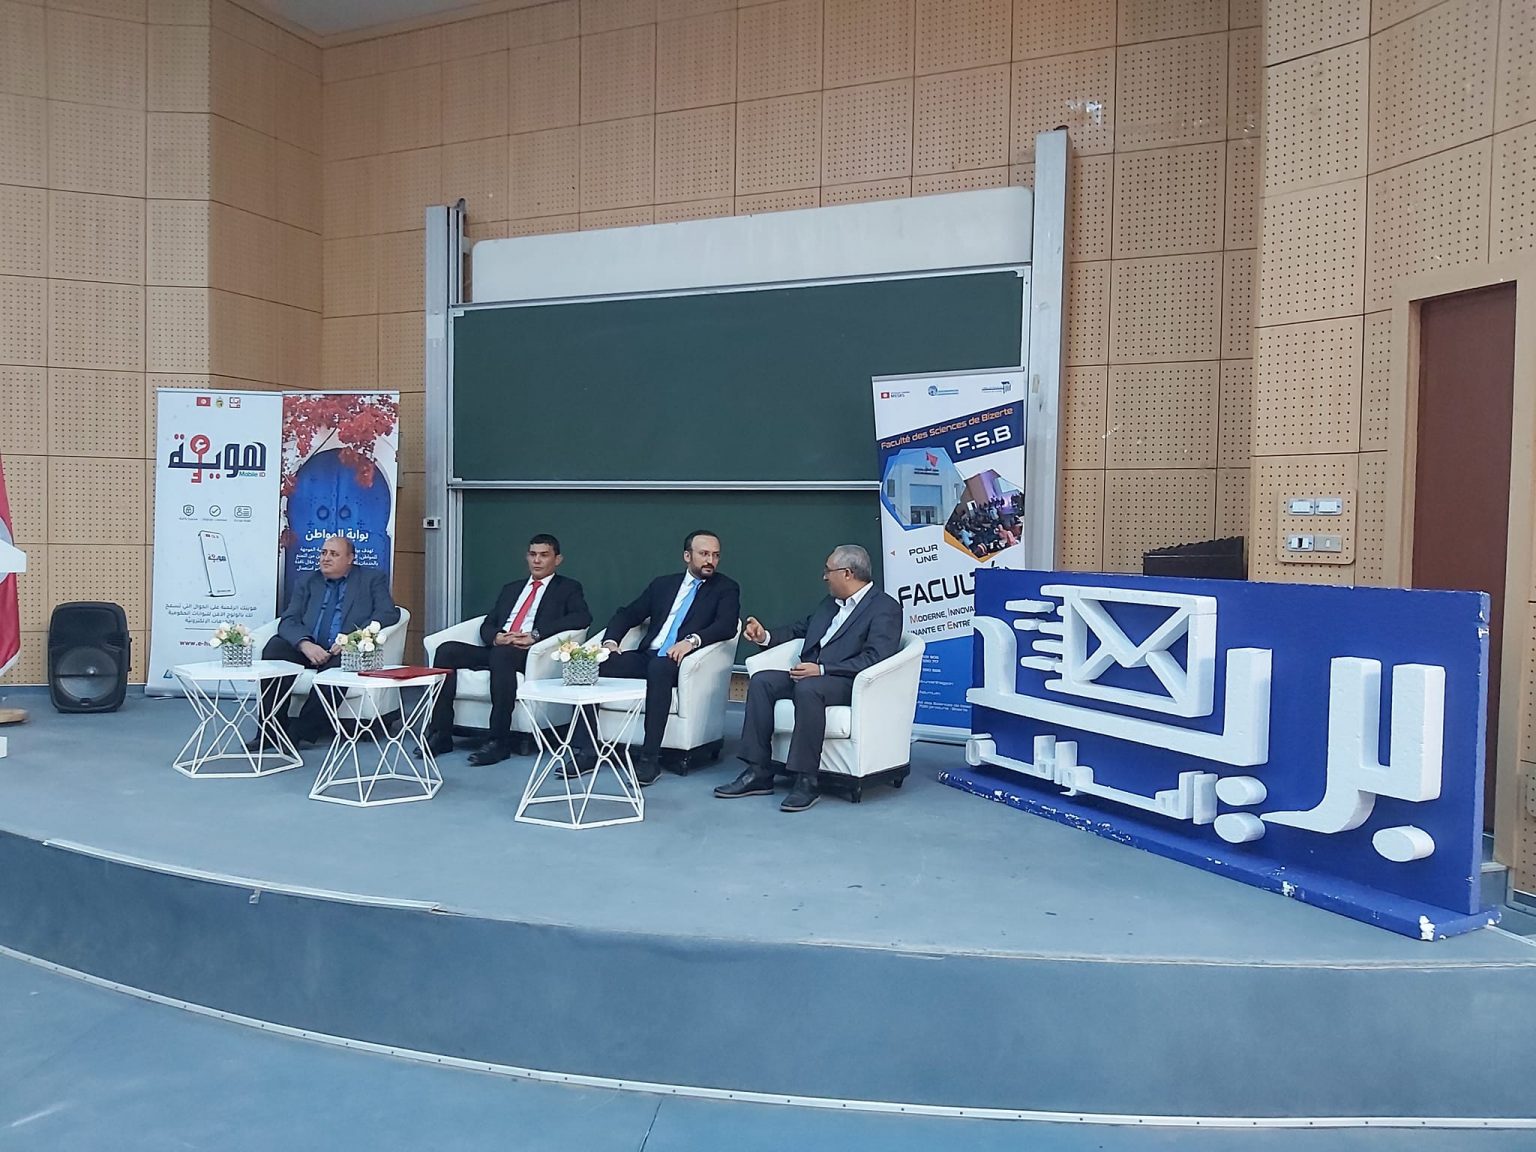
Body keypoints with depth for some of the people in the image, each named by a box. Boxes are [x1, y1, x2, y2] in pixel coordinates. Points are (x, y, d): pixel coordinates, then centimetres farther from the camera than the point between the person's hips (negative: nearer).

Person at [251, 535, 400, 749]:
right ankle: (271, 729, -22)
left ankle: (299, 733, -29)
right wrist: (306, 644, -14)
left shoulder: (372, 579, 13)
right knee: (275, 647, -25)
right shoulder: (308, 582, 21)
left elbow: (389, 613, -2)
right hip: (309, 650, 3)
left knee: (337, 663, -36)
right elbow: (288, 621, 9)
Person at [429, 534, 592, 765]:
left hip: (532, 653, -6)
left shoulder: (568, 588, 13)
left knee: (502, 655, -38)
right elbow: (486, 625, 22)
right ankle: (440, 735, -17)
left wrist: (536, 634, -17)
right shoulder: (511, 589, 29)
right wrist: (496, 636, -5)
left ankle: (499, 742, -32)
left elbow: (583, 616, -8)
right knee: (446, 650, -18)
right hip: (496, 650, 6)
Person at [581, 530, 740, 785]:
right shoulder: (663, 584, 20)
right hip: (646, 657, 5)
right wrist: (611, 640, -2)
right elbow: (627, 614, 19)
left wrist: (692, 640, -27)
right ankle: (587, 751, -13)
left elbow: (727, 625, -9)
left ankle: (650, 758, -35)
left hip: (679, 662, -5)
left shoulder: (726, 589, 9)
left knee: (659, 667, -40)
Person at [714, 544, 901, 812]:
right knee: (761, 681, -13)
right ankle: (758, 773, -13)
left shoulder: (886, 608, -6)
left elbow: (874, 659, -18)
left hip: (846, 683, -8)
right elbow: (800, 628, 34)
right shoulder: (830, 603, 21)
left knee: (807, 688, -36)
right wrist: (766, 636, 15)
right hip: (808, 674, 8)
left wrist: (822, 669, -25)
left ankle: (806, 781, -30)